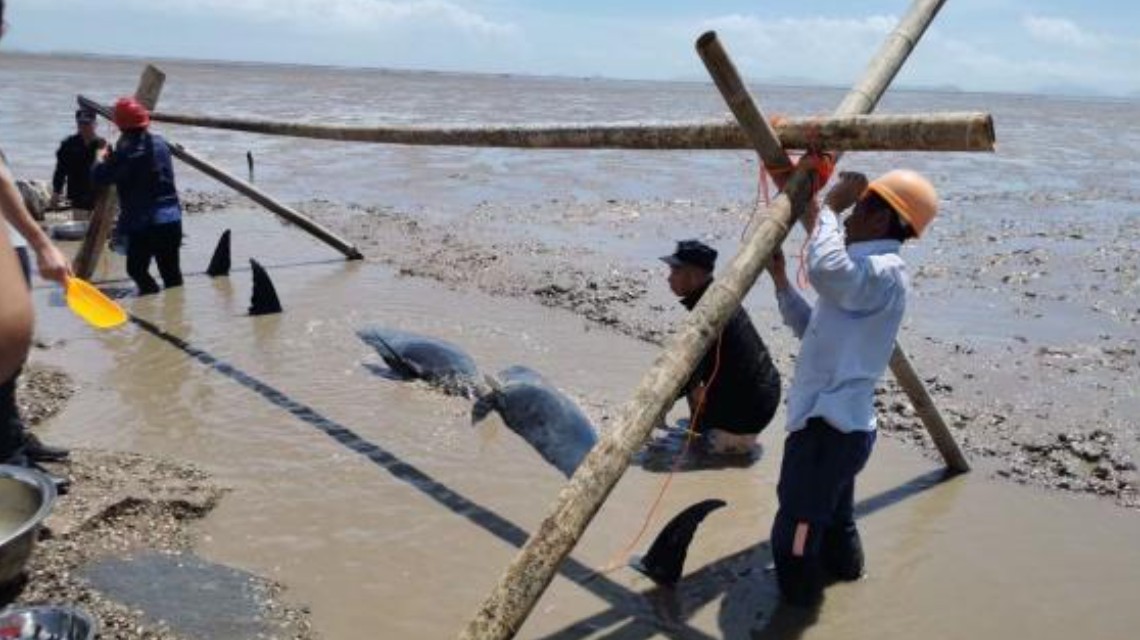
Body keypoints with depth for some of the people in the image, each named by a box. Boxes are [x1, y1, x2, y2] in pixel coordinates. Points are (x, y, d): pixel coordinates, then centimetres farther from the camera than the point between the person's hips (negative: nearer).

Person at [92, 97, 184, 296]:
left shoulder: (126, 151, -13)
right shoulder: (160, 143, 7)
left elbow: (100, 176, -10)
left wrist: (102, 158, 11)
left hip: (142, 224, -6)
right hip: (171, 219, 6)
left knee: (136, 268, 8)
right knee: (171, 272, 10)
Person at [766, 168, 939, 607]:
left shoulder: (884, 272, -16)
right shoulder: (864, 270, 16)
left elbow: (826, 270, -39)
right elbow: (814, 329, 23)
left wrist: (830, 207, -24)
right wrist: (780, 280, 13)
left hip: (829, 428, -11)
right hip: (838, 425, 11)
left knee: (793, 539, -6)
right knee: (834, 524, 26)